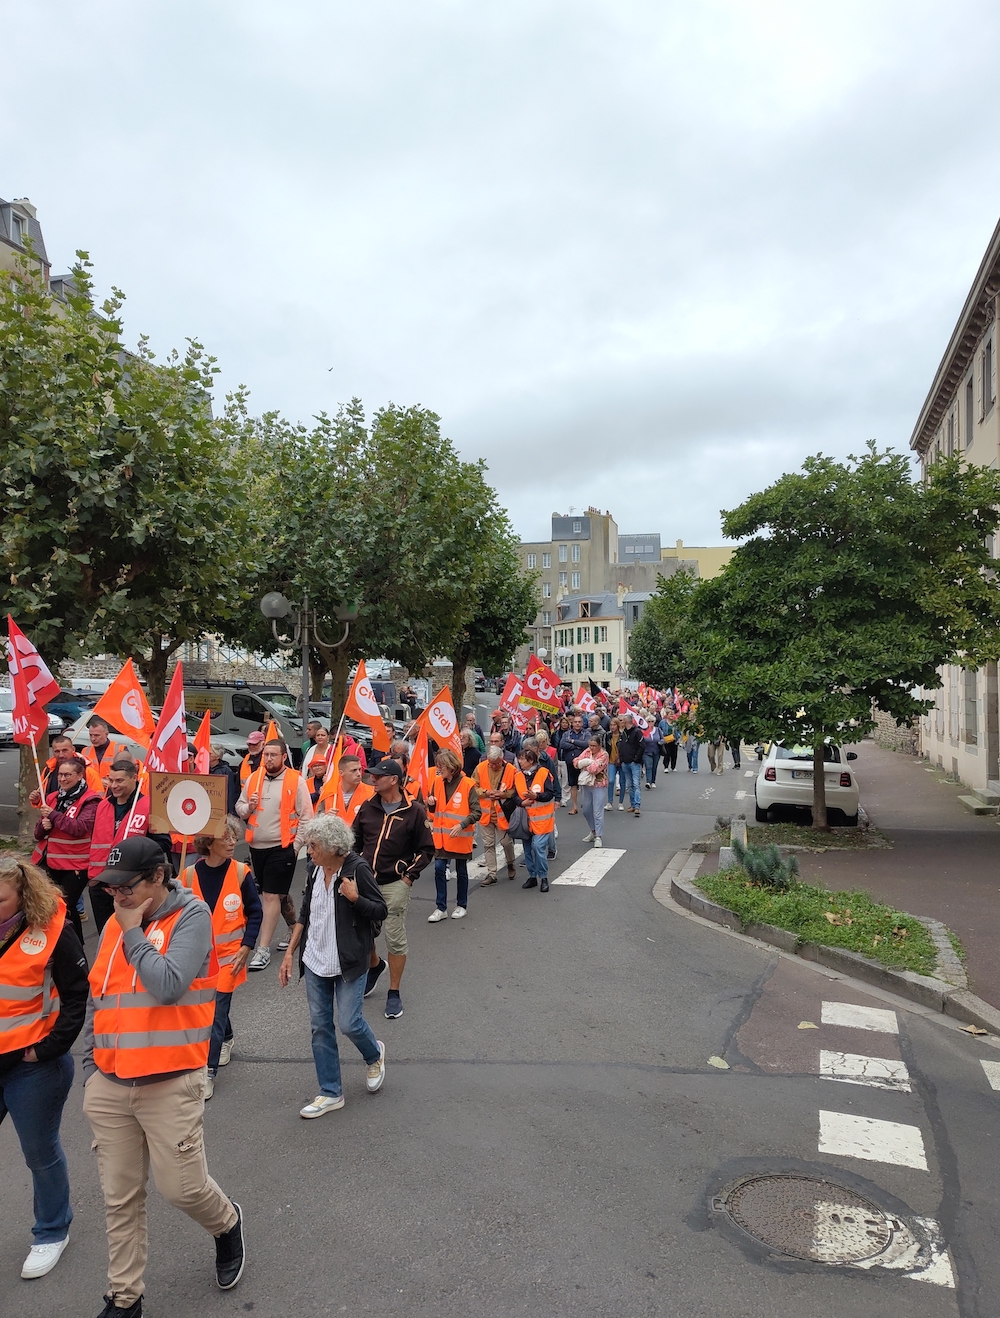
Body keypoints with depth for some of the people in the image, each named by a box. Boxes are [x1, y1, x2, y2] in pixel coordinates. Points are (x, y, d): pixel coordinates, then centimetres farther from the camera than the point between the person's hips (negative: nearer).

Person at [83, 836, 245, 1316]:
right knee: (119, 1199, 12)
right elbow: (97, 999, 15)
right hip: (109, 1085, 5)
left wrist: (134, 933, -15)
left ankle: (227, 1223, 34)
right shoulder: (115, 924, 7)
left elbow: (168, 986, -24)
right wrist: (91, 1070, 13)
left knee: (182, 1187, 2)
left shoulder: (192, 915, -12)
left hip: (169, 1085, -5)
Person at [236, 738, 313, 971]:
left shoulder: (296, 780, -10)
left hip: (281, 847, -6)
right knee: (279, 893, 19)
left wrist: (296, 844, -11)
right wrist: (248, 807, -10)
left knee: (271, 896, -6)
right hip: (256, 846, 6)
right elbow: (239, 807, 12)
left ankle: (263, 950, 0)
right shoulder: (253, 778, 5)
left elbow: (306, 816, -8)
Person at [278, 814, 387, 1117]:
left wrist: (354, 898, -27)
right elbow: (305, 915, 14)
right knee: (320, 1026, 8)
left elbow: (381, 911, -11)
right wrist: (289, 953, 12)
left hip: (349, 963, -6)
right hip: (315, 962, 6)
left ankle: (374, 1055, 30)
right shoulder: (316, 871, 4)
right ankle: (330, 1093, 22)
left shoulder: (357, 869, -16)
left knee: (349, 1023, -4)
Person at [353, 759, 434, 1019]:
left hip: (395, 884, -5)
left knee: (395, 939, 1)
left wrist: (409, 875, -9)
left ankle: (394, 993, 16)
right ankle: (374, 965, 43)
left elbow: (426, 849, -3)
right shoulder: (368, 807, 4)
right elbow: (355, 841, 16)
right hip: (364, 881, 5)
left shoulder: (414, 811, -8)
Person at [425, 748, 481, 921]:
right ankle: (441, 908, 9)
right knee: (439, 869, -1)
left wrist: (462, 825, -25)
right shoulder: (437, 782, 1)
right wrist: (431, 803, -10)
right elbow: (433, 811, 12)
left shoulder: (467, 785, -13)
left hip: (460, 837, -3)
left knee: (461, 871, 11)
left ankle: (461, 905, 28)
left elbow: (476, 812, -13)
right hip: (441, 835, 4)